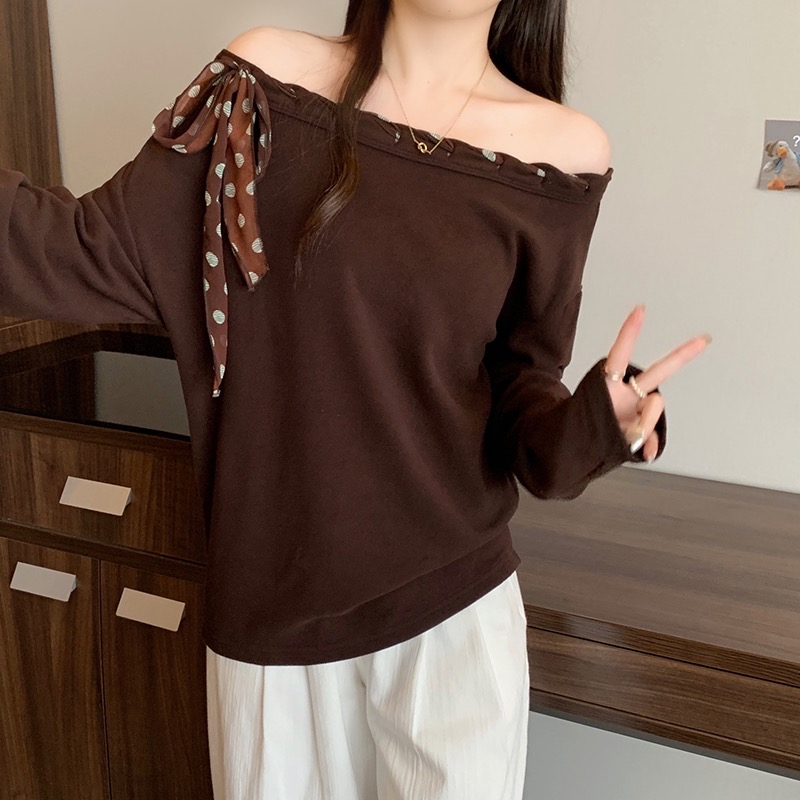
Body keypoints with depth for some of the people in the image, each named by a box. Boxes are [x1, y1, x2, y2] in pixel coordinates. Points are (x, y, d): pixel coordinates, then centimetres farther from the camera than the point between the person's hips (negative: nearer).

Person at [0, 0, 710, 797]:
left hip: (454, 601, 0)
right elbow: (97, 255, -7)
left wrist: (582, 433, -19)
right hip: (266, 605, 1)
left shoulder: (560, 150, -5)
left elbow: (521, 381, 1)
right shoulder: (268, 77, -5)